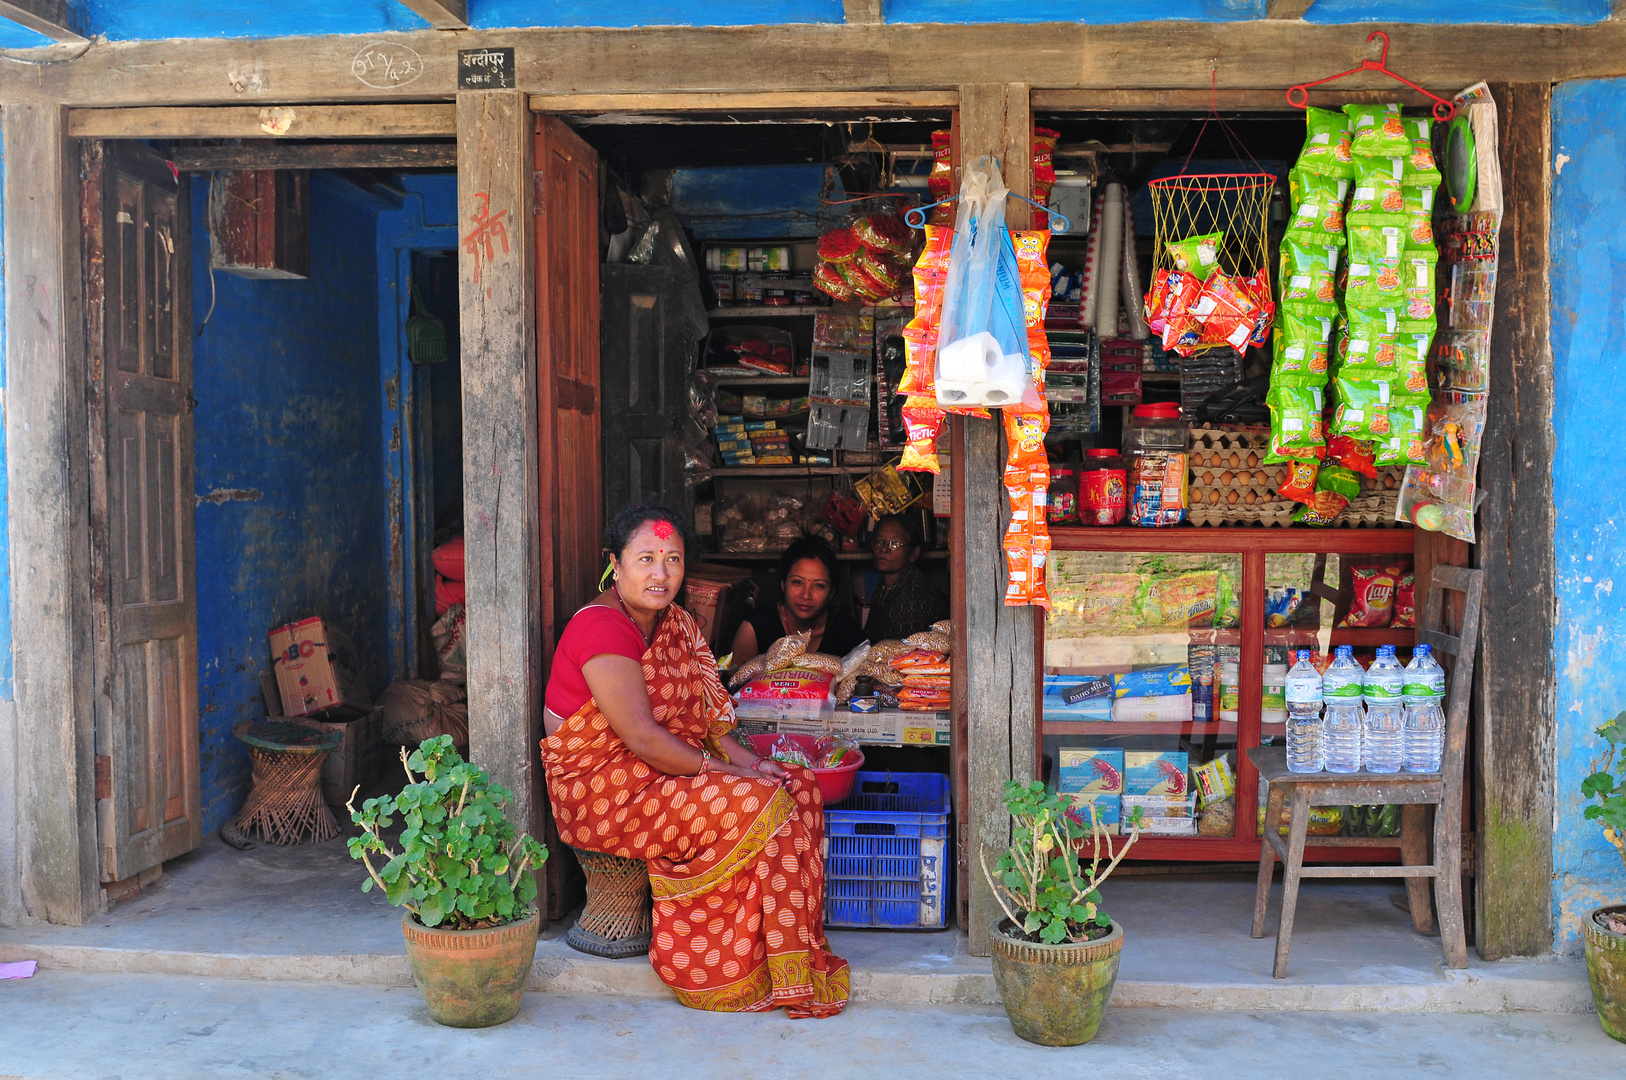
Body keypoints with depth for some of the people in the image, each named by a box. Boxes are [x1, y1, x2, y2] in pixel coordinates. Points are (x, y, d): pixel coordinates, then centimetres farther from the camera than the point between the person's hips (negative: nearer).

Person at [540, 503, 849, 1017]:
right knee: (756, 806, -23)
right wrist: (727, 775, -19)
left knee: (798, 785, -7)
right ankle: (779, 973, -10)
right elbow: (640, 737, -23)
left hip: (667, 774, 9)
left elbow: (704, 715, 11)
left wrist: (748, 761, -7)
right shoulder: (601, 628, -18)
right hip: (603, 792, -9)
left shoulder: (676, 624, 10)